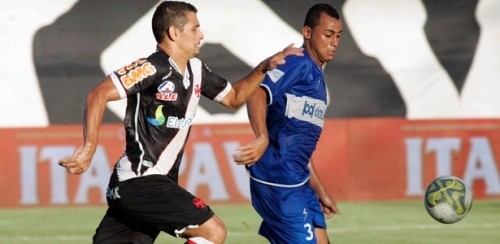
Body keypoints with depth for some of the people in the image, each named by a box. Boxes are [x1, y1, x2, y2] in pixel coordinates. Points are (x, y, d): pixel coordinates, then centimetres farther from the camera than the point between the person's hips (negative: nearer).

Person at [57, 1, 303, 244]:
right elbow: (99, 95, -21)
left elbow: (234, 97, 28)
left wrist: (264, 68, 15)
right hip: (140, 184, -9)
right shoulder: (153, 69, -14)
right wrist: (89, 148, -28)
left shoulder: (195, 70, 14)